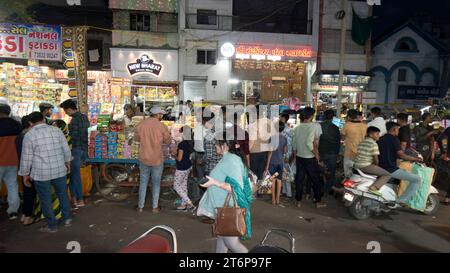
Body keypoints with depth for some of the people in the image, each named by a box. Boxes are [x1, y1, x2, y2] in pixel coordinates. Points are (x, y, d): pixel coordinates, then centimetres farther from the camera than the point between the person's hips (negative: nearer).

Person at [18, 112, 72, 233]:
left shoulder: (29, 135, -10)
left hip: (41, 173, -3)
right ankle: (67, 218, 27)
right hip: (59, 170, 3)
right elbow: (66, 149, 4)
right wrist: (67, 162, 18)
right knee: (62, 194, 20)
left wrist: (25, 174, 4)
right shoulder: (56, 130, -1)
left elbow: (26, 157, -7)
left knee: (45, 200, 10)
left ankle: (52, 226, 19)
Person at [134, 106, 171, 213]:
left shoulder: (140, 124, -6)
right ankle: (155, 207, 22)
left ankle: (141, 206, 25)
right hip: (157, 160, -2)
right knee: (156, 183, 13)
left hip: (144, 159, 2)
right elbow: (168, 141, -1)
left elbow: (136, 138, 10)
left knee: (143, 182, 16)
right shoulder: (162, 126, -13)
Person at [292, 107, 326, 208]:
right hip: (310, 158, -5)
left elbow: (294, 143, 5)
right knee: (315, 180, 9)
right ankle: (318, 202, 17)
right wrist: (316, 153, -13)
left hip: (299, 157, 5)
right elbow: (309, 143, -25)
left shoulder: (297, 127, 2)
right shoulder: (312, 126, -15)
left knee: (299, 179, 11)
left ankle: (298, 201, 19)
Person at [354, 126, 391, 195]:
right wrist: (376, 165, 9)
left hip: (357, 165, 9)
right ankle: (374, 187, -20)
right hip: (366, 166, -9)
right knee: (387, 174, -3)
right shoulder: (373, 144, -11)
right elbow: (375, 159, -13)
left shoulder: (361, 143, 13)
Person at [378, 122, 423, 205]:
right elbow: (401, 155, -16)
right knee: (417, 179, -4)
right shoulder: (394, 139, -10)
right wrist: (415, 159, -2)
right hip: (391, 169, -9)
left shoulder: (380, 139, 12)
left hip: (381, 169, 9)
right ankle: (401, 200, -6)